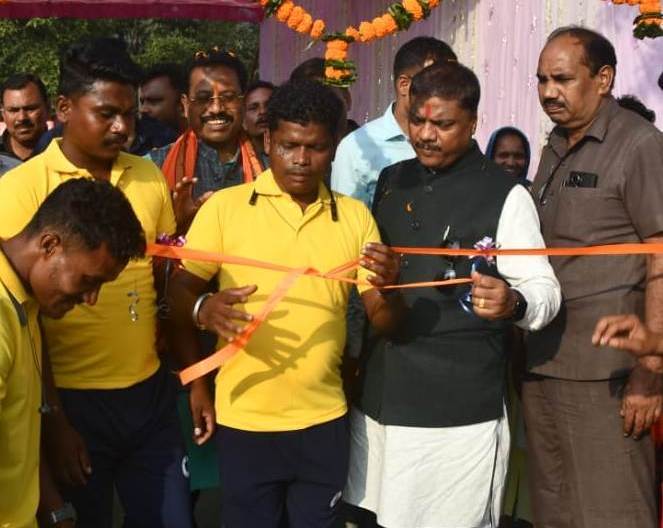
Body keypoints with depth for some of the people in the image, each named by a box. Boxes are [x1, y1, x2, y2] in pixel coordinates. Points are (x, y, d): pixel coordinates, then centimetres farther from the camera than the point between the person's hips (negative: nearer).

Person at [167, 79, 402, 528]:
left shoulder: (355, 216, 4)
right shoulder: (224, 207, -4)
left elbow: (384, 320, 2)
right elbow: (179, 292, 0)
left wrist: (389, 288, -18)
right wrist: (203, 309, -19)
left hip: (324, 419, 2)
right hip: (244, 419, -2)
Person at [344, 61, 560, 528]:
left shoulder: (505, 195, -8)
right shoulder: (391, 181, 11)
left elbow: (545, 289, -10)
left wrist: (513, 303, -31)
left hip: (460, 408, -5)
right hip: (379, 394, 6)